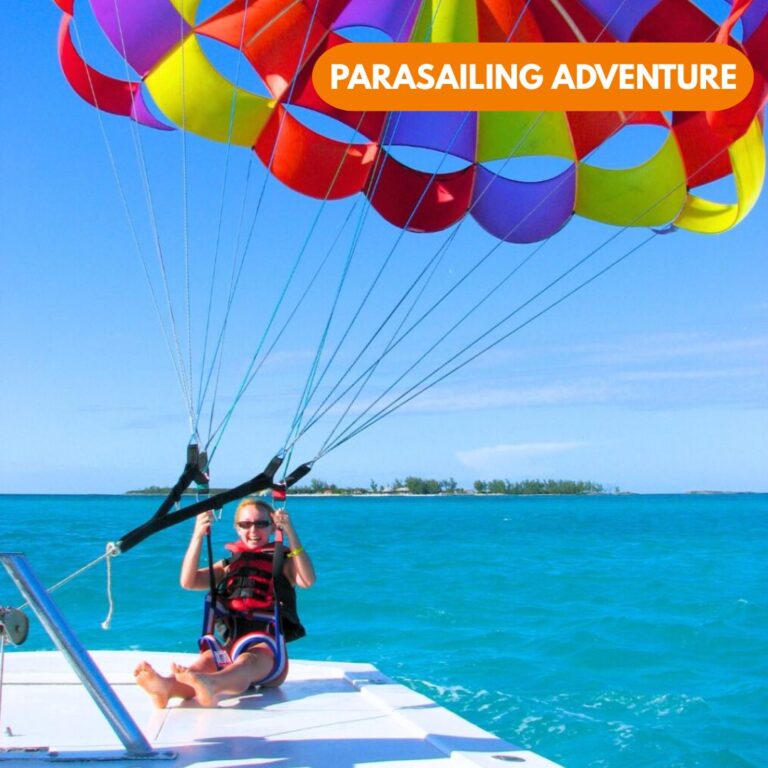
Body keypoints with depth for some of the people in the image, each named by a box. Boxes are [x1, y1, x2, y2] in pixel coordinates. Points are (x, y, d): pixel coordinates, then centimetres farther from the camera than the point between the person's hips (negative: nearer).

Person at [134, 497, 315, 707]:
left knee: (248, 661, -39)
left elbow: (307, 580, -10)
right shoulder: (228, 566, 23)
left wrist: (291, 534, -18)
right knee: (206, 661, -32)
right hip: (229, 645, 3)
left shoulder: (282, 564, 14)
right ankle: (167, 687, -65)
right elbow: (188, 582, 5)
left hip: (268, 649, -3)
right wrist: (198, 536, -7)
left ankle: (210, 685, -72)